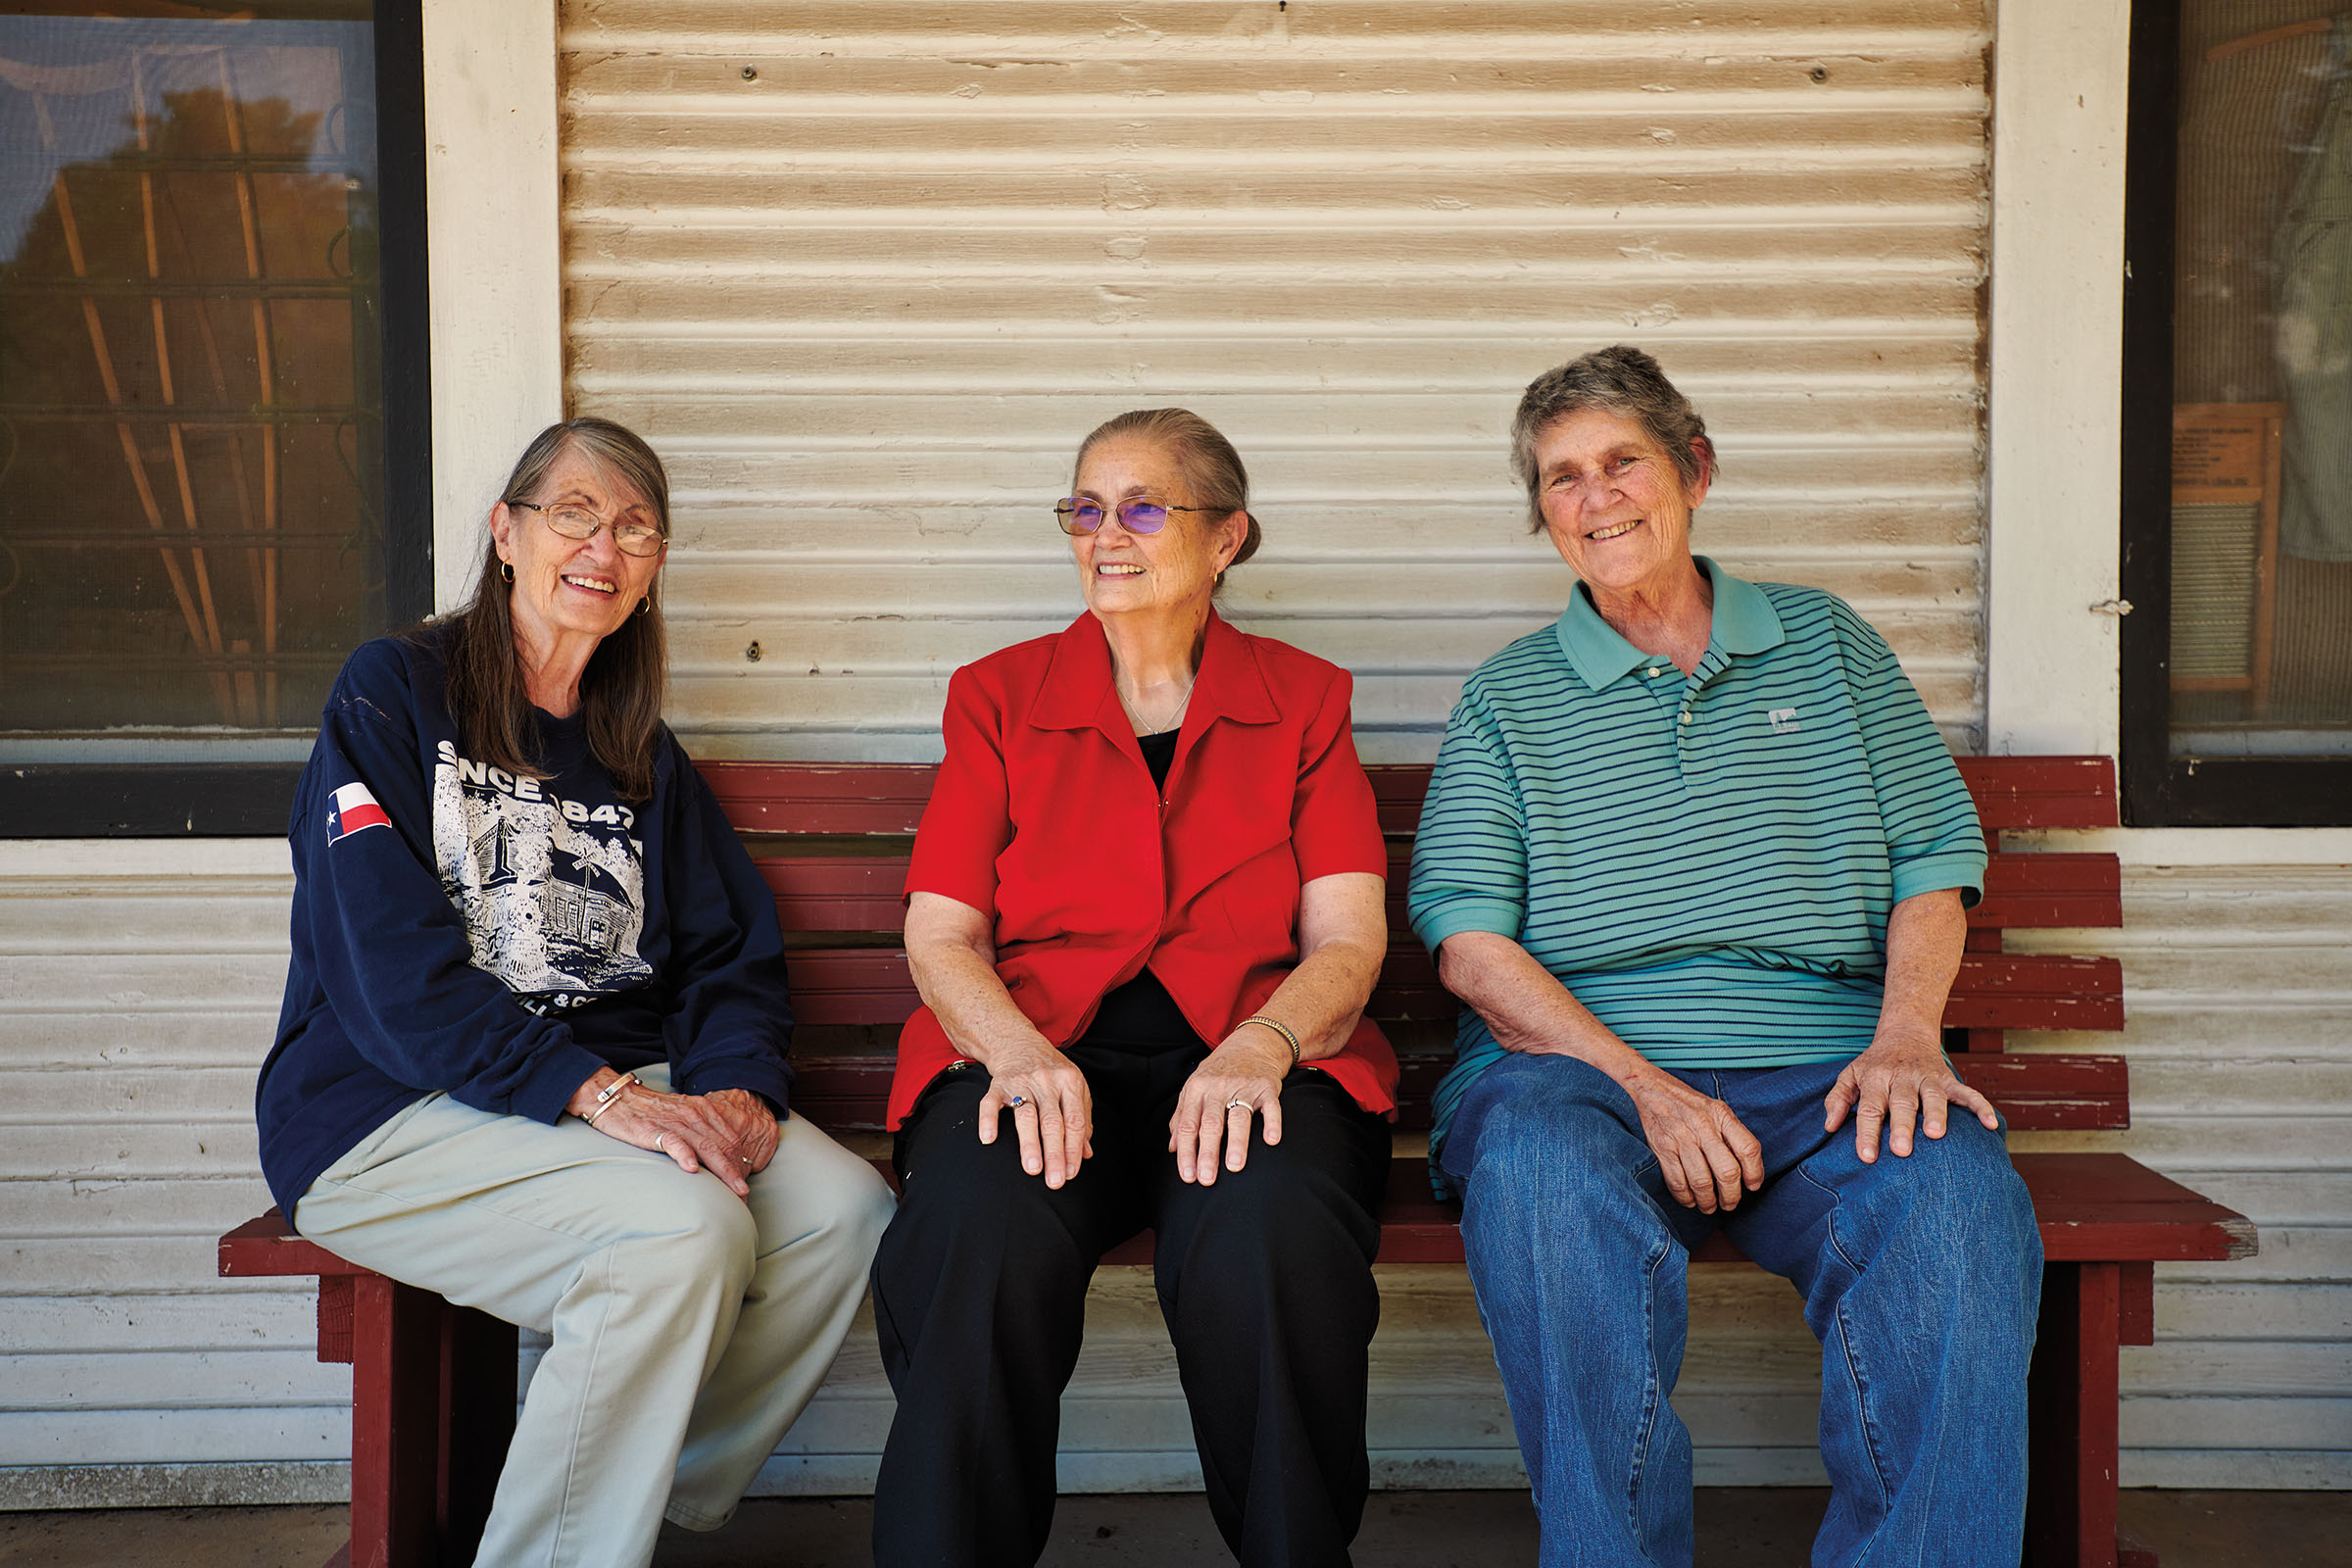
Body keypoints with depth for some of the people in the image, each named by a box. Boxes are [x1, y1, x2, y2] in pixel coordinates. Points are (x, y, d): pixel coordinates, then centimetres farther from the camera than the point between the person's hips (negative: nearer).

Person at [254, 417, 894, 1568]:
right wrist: (599, 1090, -24)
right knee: (687, 1233, -31)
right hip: (393, 1116, -5)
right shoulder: (393, 694, 0)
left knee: (845, 1211, -19)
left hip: (617, 1089, 6)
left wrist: (735, 1080, -13)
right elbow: (389, 966, -13)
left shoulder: (643, 758, 18)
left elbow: (732, 954, 11)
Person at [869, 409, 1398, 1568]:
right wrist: (1019, 1051, -16)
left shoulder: (1303, 701, 15)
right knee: (984, 1231, -34)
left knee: (1270, 1231, -34)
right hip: (1033, 1049, 0)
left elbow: (1347, 940, 5)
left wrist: (1258, 1047, -17)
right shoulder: (998, 698, 16)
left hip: (1251, 1050, 0)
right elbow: (939, 932, 7)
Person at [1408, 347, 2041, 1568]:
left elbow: (1933, 860, 15)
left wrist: (1906, 1035, -7)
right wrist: (1642, 1085, -13)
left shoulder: (1826, 645, 22)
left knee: (1957, 1196, -33)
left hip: (1820, 1066, 1)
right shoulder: (1506, 700, 15)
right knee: (1546, 1178, -37)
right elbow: (1467, 939, 2)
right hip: (1576, 1066, -1)